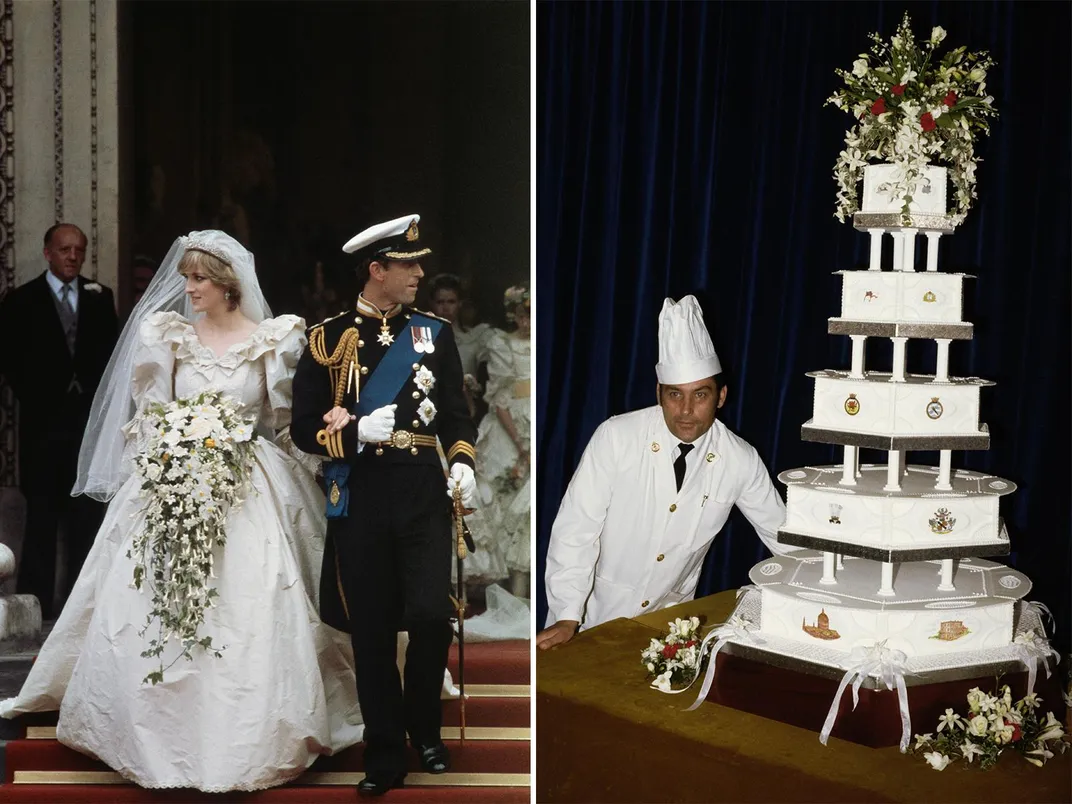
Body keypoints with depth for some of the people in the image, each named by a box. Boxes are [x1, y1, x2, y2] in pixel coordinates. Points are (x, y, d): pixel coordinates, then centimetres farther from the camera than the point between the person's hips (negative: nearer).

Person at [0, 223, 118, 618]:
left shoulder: (100, 297, 9)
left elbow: (111, 352, 10)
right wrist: (34, 397, -4)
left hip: (90, 418, 2)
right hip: (45, 421, -2)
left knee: (87, 512, 5)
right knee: (42, 514, 2)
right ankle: (36, 601, 7)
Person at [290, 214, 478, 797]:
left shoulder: (434, 333, 8)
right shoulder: (326, 339, 2)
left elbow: (457, 414, 12)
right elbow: (304, 428, 2)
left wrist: (462, 465, -6)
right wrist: (358, 432, -15)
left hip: (424, 494, 1)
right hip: (359, 501, -1)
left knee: (431, 616, -11)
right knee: (371, 631, 4)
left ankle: (424, 728, 17)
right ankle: (385, 755, 19)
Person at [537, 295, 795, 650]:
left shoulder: (741, 460, -7)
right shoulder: (616, 438, -15)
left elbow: (782, 533, 6)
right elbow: (577, 527, -13)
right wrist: (567, 618, -18)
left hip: (668, 619, 2)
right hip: (597, 614, -2)